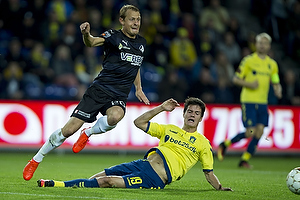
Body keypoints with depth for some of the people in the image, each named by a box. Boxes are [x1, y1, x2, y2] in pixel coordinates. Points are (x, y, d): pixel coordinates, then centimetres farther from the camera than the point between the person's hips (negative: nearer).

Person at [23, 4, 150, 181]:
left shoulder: (141, 42, 14)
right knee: (69, 129, -9)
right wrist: (86, 35, -46)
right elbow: (93, 42, -24)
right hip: (99, 89, -3)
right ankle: (36, 160, 11)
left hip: (119, 97, 3)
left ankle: (88, 133, -3)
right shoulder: (114, 36, -4)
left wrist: (138, 89, 27)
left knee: (115, 116, -35)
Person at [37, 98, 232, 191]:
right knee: (100, 176, -7)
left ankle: (59, 185, -23)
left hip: (156, 178, -6)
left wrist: (220, 188, -3)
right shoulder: (169, 129, 22)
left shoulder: (203, 143, 10)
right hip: (145, 163, 6)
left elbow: (209, 172, 12)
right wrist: (161, 108, 16)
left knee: (107, 181, -20)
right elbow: (139, 122, 21)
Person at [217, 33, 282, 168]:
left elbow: (276, 83, 19)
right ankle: (225, 144, 10)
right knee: (250, 132, -12)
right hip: (248, 101, -5)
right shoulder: (248, 60, -2)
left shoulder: (272, 64, 12)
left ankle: (245, 159, 5)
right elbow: (235, 79, -2)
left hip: (263, 103, 5)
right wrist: (249, 84, -18)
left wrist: (278, 90, -4)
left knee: (260, 131, -6)